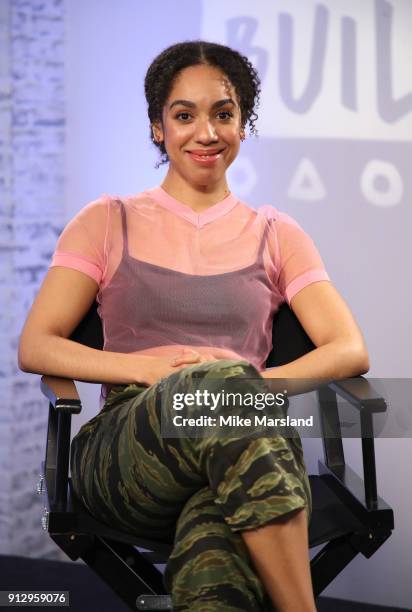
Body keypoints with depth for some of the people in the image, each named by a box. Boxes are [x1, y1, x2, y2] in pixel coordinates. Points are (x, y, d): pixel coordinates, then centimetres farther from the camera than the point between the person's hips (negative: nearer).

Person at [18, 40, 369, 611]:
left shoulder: (275, 234, 21)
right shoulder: (109, 222, 18)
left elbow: (351, 351, 10)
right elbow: (35, 346, 8)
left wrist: (257, 382, -11)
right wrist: (150, 366, -10)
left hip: (238, 452, 0)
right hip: (124, 451, 0)